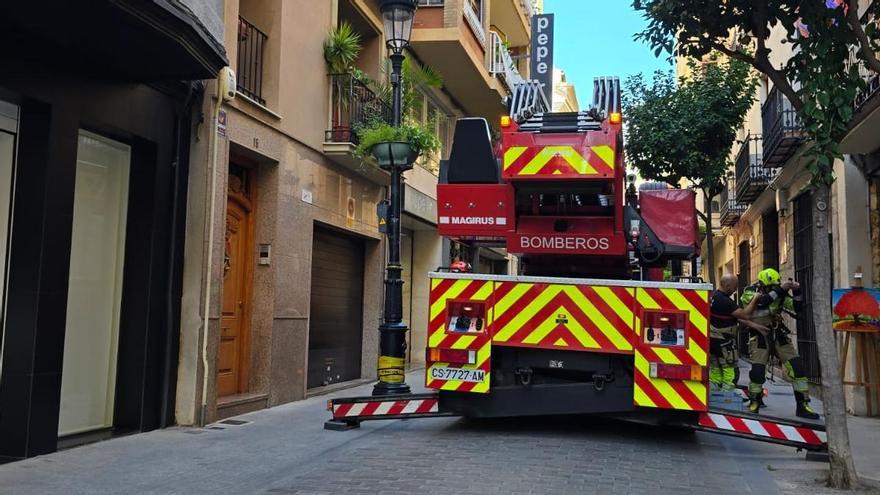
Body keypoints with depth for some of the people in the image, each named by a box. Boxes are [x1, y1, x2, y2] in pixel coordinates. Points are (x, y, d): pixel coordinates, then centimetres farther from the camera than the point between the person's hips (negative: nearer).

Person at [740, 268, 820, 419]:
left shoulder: (779, 293, 3)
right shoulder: (749, 292, -9)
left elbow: (797, 307, 1)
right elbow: (761, 302, -30)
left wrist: (796, 291, -14)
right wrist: (780, 289, -33)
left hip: (779, 335, 4)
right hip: (759, 337, -4)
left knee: (797, 366, -7)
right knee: (757, 371, -12)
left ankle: (803, 405, 2)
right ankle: (754, 403, 13)